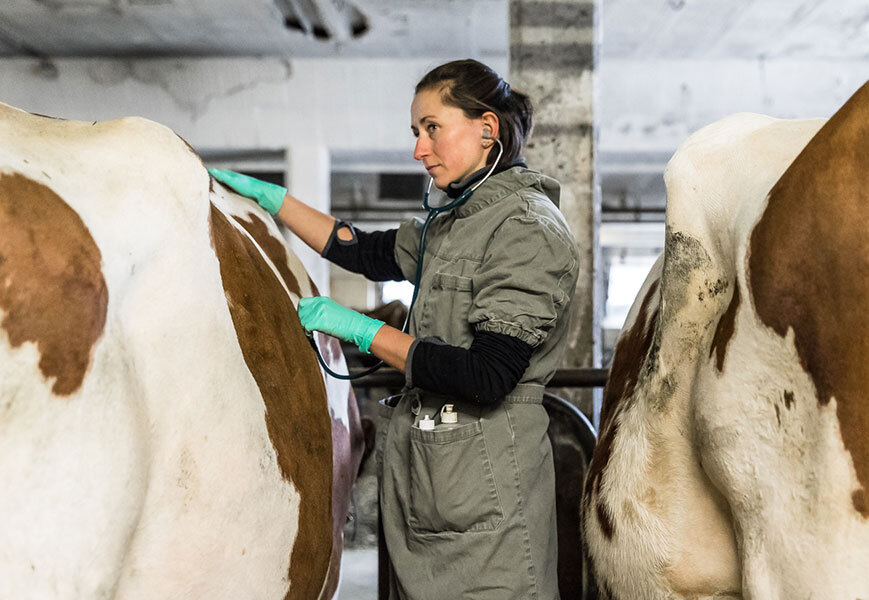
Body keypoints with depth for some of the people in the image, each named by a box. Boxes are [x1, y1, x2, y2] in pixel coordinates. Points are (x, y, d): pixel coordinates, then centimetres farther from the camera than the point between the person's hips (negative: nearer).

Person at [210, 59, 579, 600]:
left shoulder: (529, 227, -14)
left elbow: (488, 377, -21)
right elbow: (369, 252, 23)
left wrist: (362, 331, -15)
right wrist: (268, 197, 20)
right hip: (430, 478, 8)